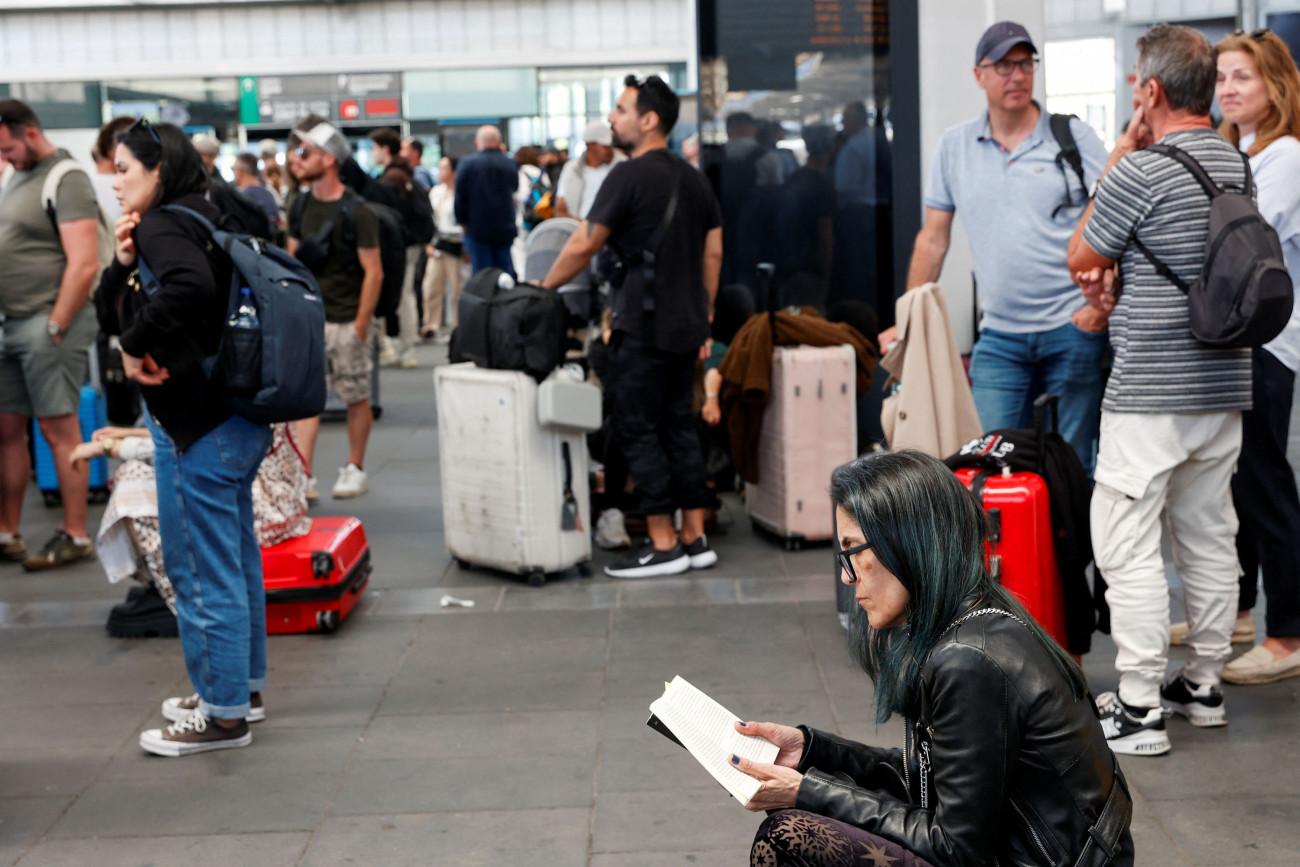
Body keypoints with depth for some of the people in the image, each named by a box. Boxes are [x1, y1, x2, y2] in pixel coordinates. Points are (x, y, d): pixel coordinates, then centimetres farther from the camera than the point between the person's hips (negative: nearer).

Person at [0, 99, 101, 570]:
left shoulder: (66, 179, -10)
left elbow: (84, 264, -18)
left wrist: (54, 328, -15)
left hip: (46, 324, -8)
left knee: (59, 430, -3)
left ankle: (75, 536, 5)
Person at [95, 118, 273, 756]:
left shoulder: (163, 227, -14)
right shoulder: (196, 223, 15)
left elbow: (189, 286, -38)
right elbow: (110, 316, 16)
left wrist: (137, 346, -24)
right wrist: (123, 263, -2)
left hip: (198, 425, -10)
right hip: (232, 417, 10)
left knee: (202, 570, -1)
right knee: (234, 560, 19)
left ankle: (223, 715, 8)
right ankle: (243, 685, 33)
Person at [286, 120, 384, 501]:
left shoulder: (356, 212, -9)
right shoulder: (302, 207, 8)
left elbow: (373, 272, -11)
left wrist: (360, 326, -14)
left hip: (346, 321, -5)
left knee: (356, 398, 6)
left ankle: (354, 469, 21)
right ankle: (304, 476, -4)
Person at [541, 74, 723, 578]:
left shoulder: (630, 176, -12)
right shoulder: (693, 180, 13)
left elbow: (584, 245, -11)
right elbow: (713, 253, 15)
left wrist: (543, 288, 2)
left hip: (643, 327, -8)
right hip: (685, 327, 8)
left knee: (637, 431, -2)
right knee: (679, 425, 13)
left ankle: (663, 547, -1)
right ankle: (695, 539, 14)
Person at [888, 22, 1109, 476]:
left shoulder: (1074, 136, 1)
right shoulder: (955, 145, 10)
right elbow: (933, 239, 14)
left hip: (1073, 325, -2)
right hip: (999, 335, 3)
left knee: (1077, 462, 3)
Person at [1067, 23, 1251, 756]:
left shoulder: (1141, 172, -16)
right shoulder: (1238, 166, 9)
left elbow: (1080, 256, -3)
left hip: (1150, 394, -8)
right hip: (1225, 388, 8)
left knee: (1128, 547, -3)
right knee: (1209, 538, 15)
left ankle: (1139, 710, -1)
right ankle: (1204, 684, 26)